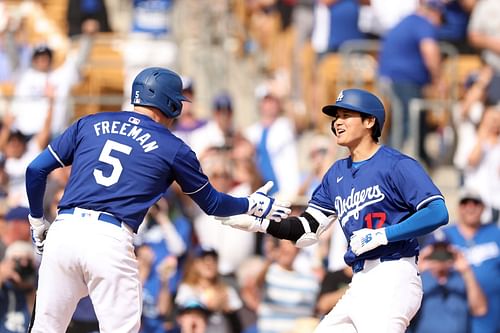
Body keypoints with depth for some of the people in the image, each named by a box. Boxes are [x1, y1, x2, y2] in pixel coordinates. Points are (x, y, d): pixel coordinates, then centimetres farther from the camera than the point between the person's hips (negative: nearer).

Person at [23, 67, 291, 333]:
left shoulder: (89, 124, 17)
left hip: (62, 231, 3)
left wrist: (37, 222, 26)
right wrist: (253, 205, 39)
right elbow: (212, 204, 22)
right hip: (111, 240, -3)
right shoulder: (173, 149, 10)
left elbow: (36, 169, 14)